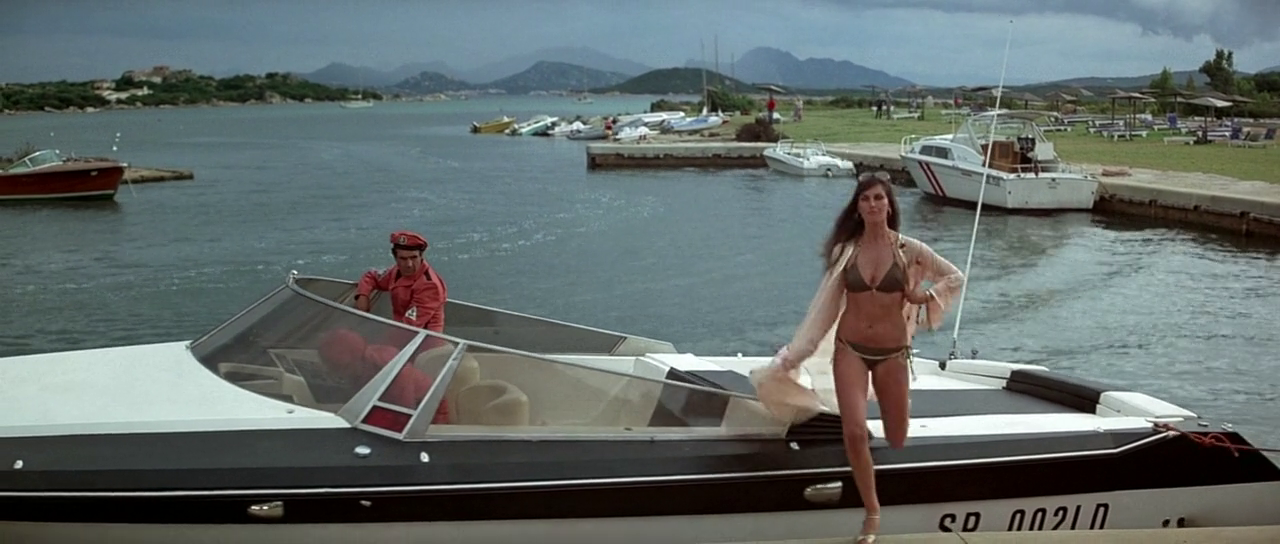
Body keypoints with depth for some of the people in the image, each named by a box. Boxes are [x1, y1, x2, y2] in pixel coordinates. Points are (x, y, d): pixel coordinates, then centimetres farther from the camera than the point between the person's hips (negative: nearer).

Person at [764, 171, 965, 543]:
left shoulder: (909, 249, -5)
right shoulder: (844, 251, -3)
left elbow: (956, 278, 8)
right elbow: (825, 306, 1)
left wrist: (924, 295, -10)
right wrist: (795, 352, -1)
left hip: (892, 353, 0)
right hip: (850, 350, 0)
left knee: (896, 441, 9)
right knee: (855, 432, -15)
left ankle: (899, 403, 48)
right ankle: (872, 512, 5)